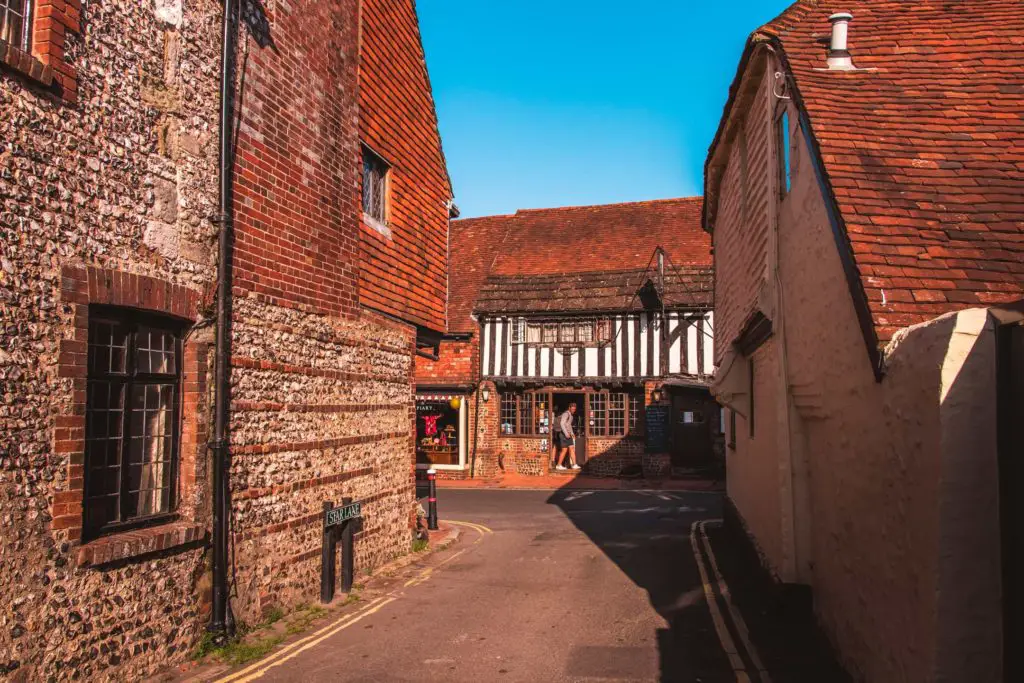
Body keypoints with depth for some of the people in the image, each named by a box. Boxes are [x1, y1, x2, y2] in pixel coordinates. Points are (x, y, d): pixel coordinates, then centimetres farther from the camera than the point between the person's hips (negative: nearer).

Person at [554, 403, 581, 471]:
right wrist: (566, 434, -26)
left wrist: (572, 433, 21)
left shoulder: (571, 415, 18)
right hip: (563, 434, -9)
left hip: (568, 434, 9)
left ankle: (574, 465, 0)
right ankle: (558, 465, 3)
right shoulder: (566, 414, -14)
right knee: (564, 450, -6)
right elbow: (562, 424, -23)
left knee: (572, 449, 2)